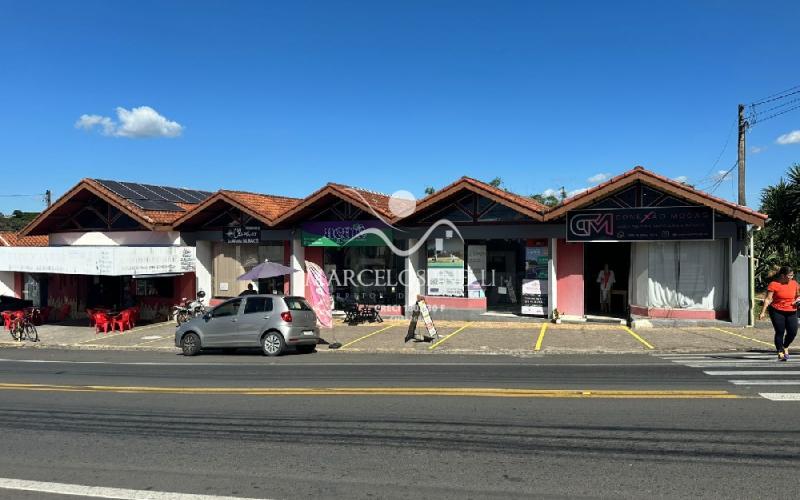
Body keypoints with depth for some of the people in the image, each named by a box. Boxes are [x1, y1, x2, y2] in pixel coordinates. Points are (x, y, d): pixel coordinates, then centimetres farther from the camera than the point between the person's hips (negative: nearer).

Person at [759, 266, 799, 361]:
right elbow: (768, 299, -11)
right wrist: (763, 312, -16)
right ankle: (780, 353, 10)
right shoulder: (774, 284, -10)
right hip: (777, 311, -4)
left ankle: (785, 347, 29)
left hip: (791, 312, 4)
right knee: (780, 332, -4)